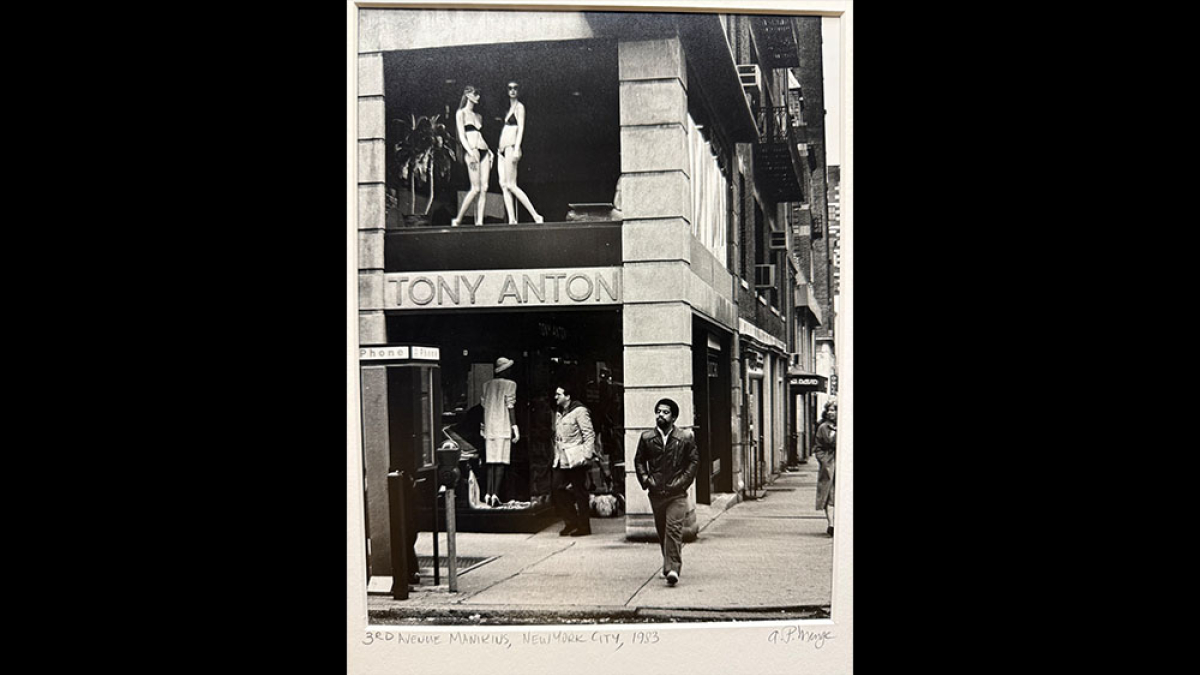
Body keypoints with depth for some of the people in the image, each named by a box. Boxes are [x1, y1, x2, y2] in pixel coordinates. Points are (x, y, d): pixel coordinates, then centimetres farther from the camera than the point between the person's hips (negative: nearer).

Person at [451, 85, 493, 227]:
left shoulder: (478, 116, 22)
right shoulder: (461, 113, 3)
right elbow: (462, 136, -6)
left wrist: (489, 150, 10)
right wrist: (470, 151, -19)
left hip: (483, 151, 7)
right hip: (471, 151, -7)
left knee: (484, 188, -5)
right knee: (476, 188, -13)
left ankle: (479, 221, -6)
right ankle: (457, 219, -4)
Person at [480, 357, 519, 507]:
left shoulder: (487, 385, 9)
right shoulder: (510, 384, -4)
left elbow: (484, 406, 12)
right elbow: (510, 407, -8)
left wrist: (483, 426, 20)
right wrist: (515, 427, -6)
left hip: (489, 427, 5)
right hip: (504, 427, -5)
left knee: (491, 462, 9)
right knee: (501, 462, -3)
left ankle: (488, 494, 5)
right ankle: (495, 494, -8)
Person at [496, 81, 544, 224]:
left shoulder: (519, 107, -2)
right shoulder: (509, 108, 21)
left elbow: (521, 128, -12)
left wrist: (516, 149, -21)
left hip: (511, 147, -8)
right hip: (503, 149, 8)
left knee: (511, 185, -14)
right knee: (503, 184, -1)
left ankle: (536, 216, -14)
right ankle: (512, 219, -4)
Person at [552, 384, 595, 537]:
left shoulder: (579, 411, -7)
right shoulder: (558, 414, 18)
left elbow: (589, 434, -11)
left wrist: (587, 455, -16)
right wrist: (556, 454, 15)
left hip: (576, 459, -8)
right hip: (561, 460, 8)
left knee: (579, 492, -2)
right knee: (556, 487, 0)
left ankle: (584, 527, 6)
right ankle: (571, 521, 13)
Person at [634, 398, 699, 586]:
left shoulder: (685, 437, 0)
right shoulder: (647, 438, 6)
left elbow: (694, 460, 4)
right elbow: (639, 460, 13)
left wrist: (683, 481, -5)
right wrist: (646, 479, 0)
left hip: (677, 493, -3)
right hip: (656, 493, 3)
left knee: (674, 529, -13)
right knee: (661, 530, 10)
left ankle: (672, 569, -17)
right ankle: (670, 565, 25)